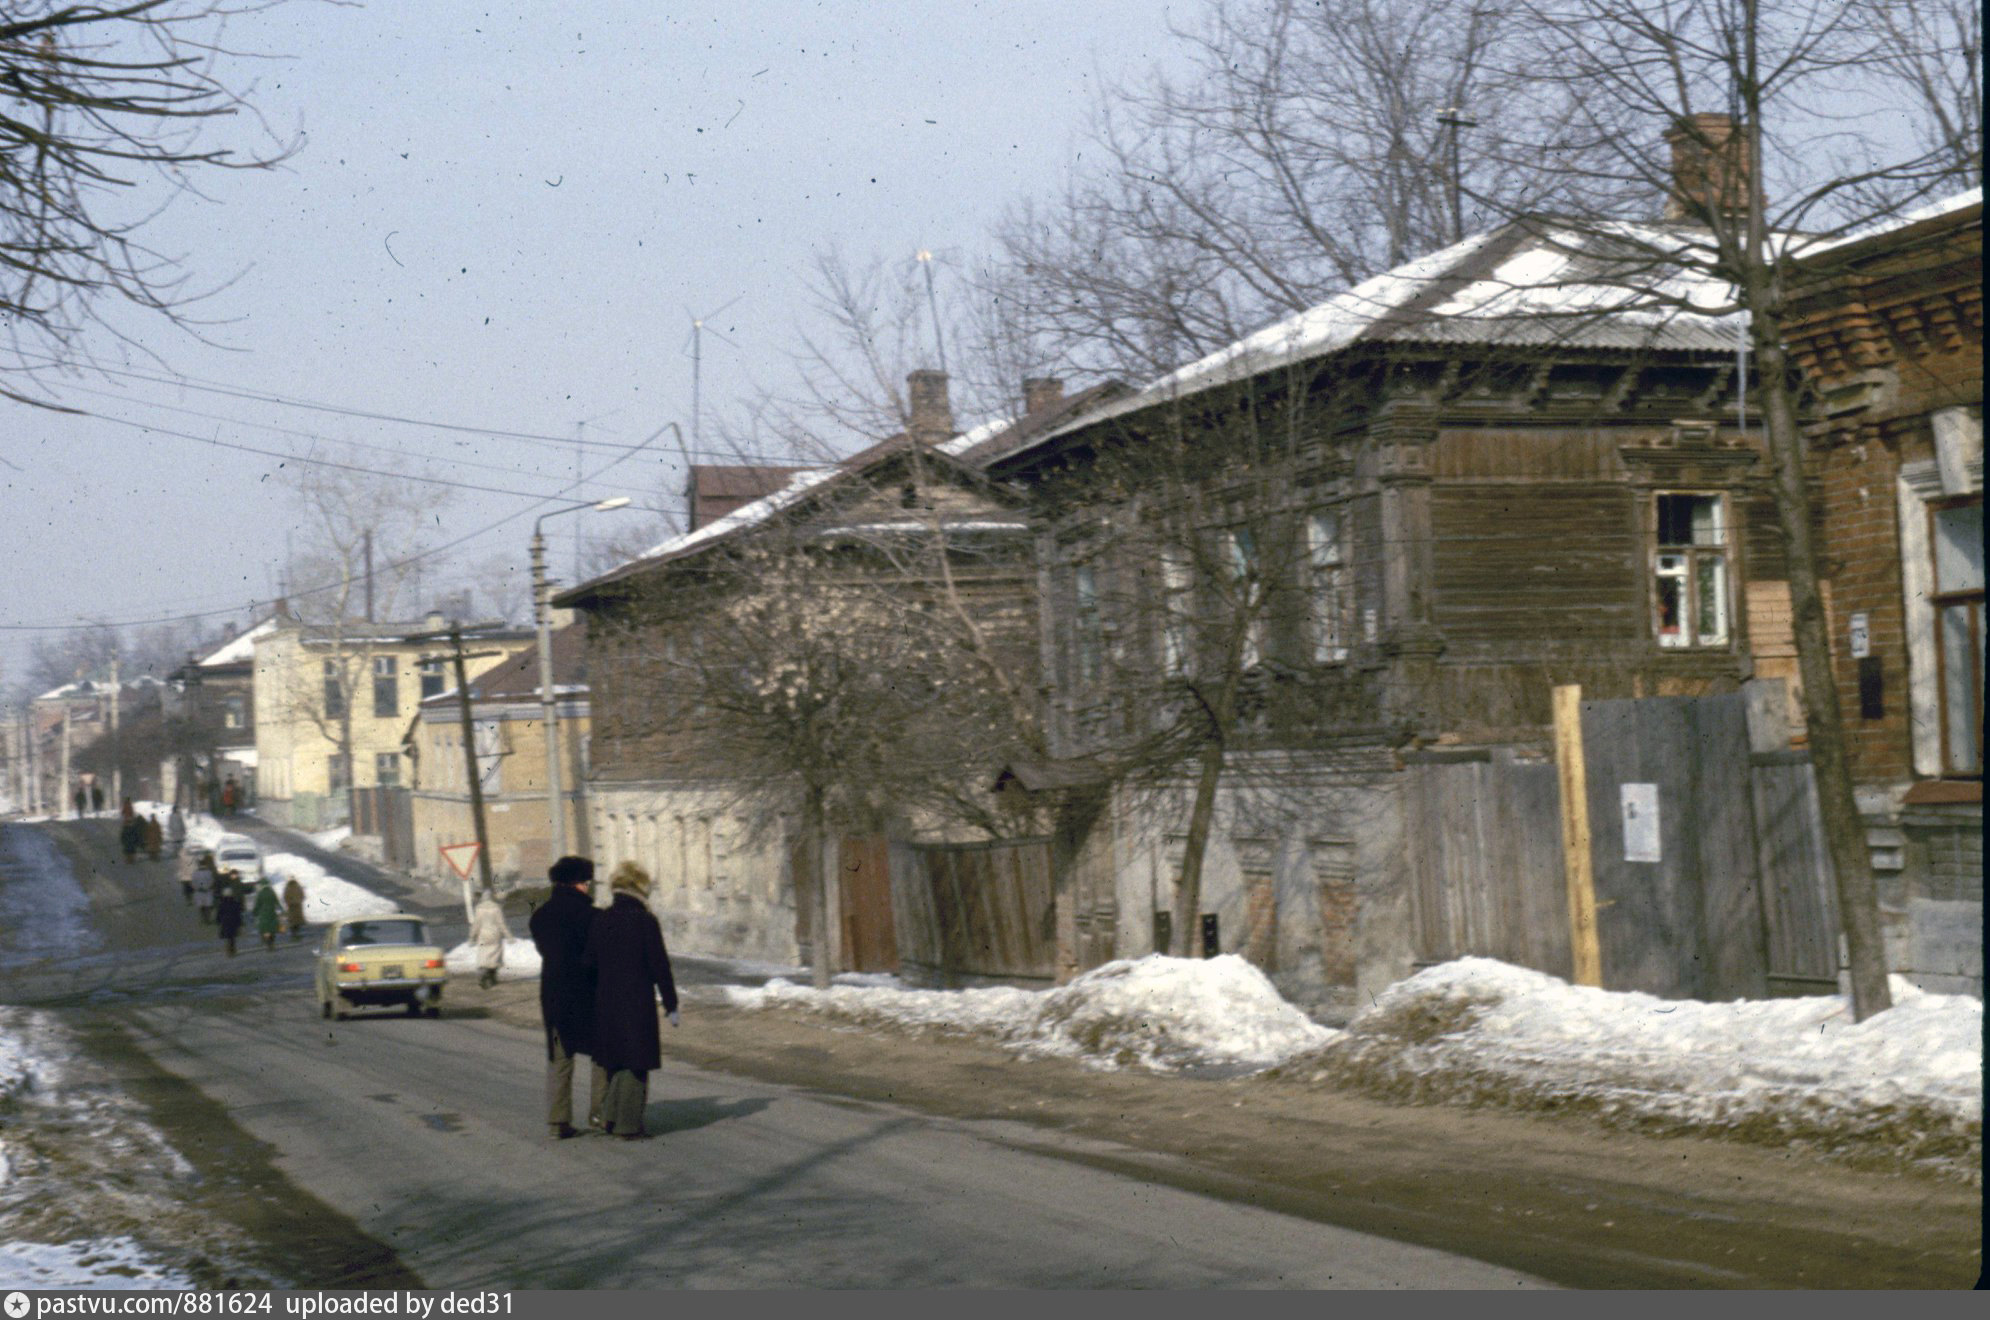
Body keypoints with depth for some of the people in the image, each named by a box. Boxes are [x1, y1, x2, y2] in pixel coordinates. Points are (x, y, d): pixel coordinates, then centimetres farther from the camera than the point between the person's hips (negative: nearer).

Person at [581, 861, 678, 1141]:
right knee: (636, 1063, 2)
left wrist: (595, 999, 21)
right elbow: (660, 965, -10)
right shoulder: (645, 921, -11)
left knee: (615, 1061, 17)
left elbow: (588, 963, 7)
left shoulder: (600, 921, 4)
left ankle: (610, 1116, 17)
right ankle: (629, 1124, 3)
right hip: (638, 1003, -5)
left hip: (606, 1002, 5)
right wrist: (671, 1005, -4)